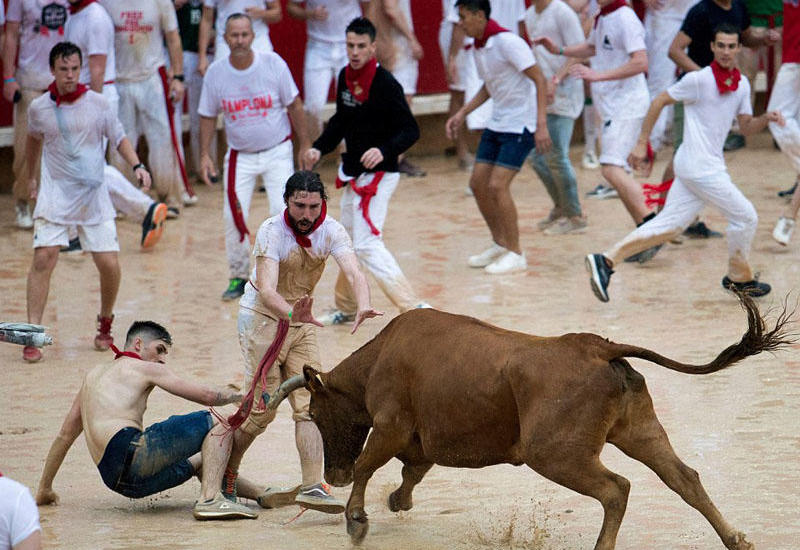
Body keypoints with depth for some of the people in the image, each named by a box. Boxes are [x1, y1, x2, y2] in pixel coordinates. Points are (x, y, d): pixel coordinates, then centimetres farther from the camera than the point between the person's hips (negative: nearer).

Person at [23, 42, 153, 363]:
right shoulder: (39, 108, 0)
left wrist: (137, 166, -11)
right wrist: (30, 177, 29)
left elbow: (119, 138, 6)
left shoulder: (97, 104, -4)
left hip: (94, 198, 0)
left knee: (109, 265, -5)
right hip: (55, 197, 0)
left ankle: (105, 324, 22)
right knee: (44, 258, -15)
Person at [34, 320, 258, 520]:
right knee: (220, 422, -9)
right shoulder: (145, 368, 11)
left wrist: (44, 489, 42)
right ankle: (210, 498, -27)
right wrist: (238, 396, 26)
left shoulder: (95, 374, 33)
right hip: (128, 450, -8)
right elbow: (208, 396, 6)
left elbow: (65, 434, 37)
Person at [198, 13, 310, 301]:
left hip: (277, 151, -2)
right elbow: (208, 115, 6)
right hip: (240, 155, 2)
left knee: (282, 212, -14)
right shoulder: (216, 72, -6)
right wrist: (204, 155, -1)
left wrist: (305, 146, 1)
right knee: (233, 215, -7)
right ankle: (239, 276, 12)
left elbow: (294, 105, -1)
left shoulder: (273, 63, -11)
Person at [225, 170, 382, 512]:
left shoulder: (331, 231, -12)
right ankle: (225, 476, 15)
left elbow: (354, 273, -27)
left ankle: (313, 487, -8)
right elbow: (266, 289, -34)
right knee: (262, 410, -5)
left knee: (311, 406, -5)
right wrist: (290, 314, -54)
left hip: (302, 323, 4)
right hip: (262, 319, -4)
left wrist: (363, 307, -49)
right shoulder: (272, 231, -22)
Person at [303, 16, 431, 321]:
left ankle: (414, 309, -21)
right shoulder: (345, 77, 5)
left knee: (367, 245, -17)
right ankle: (346, 307, 37)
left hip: (378, 174, -9)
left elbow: (410, 130, -20)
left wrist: (384, 151, -36)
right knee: (350, 241, 21)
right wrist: (319, 148, 8)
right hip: (353, 174, 9)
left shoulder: (385, 84, -19)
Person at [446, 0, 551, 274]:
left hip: (520, 125, -9)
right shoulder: (479, 46, 7)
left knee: (497, 186, -14)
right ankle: (500, 244, 22)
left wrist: (541, 125, -24)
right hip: (497, 124, 9)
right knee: (478, 183, 6)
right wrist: (462, 113, 16)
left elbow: (539, 80, -19)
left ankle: (515, 254, -2)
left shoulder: (507, 41, -19)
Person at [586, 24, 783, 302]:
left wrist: (766, 118, -3)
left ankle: (606, 260, 1)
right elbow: (659, 101, -5)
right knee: (745, 216, 0)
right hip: (699, 166, -7)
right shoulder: (699, 80, -10)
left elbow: (746, 127, 19)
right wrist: (642, 143, -6)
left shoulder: (742, 84, 12)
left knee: (668, 226, 4)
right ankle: (739, 278, 19)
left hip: (709, 166, 7)